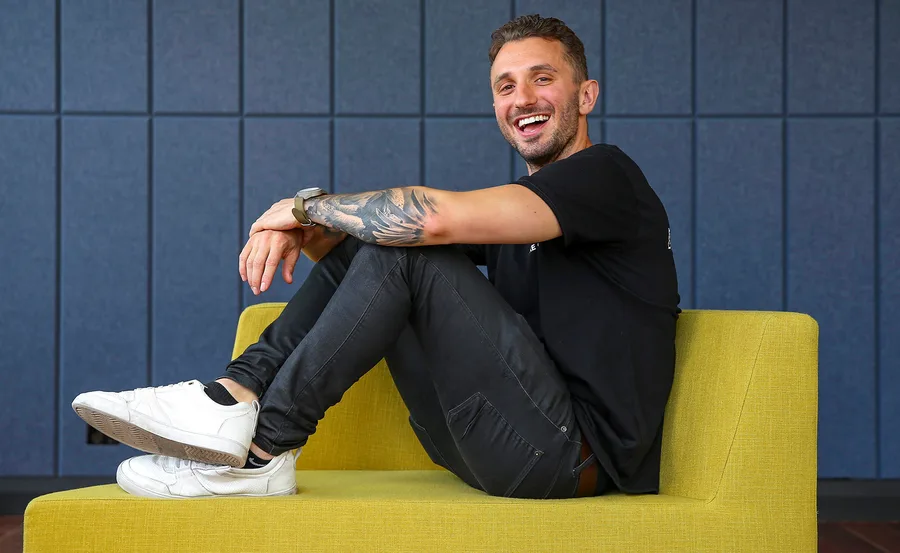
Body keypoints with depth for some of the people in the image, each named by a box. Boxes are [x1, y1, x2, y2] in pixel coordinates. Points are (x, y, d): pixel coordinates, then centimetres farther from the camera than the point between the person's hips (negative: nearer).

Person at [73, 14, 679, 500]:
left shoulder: (605, 174, -6)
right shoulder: (516, 205, 22)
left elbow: (434, 218, -21)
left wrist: (305, 204, -7)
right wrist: (297, 230, -3)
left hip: (576, 453, -8)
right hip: (508, 449, 8)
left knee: (405, 250, -20)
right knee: (361, 242, 6)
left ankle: (263, 449, -18)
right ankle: (238, 396, -9)